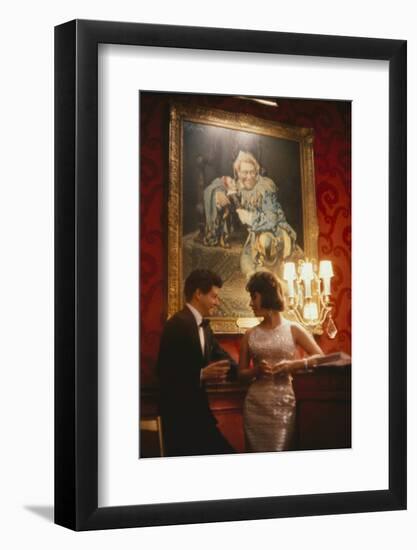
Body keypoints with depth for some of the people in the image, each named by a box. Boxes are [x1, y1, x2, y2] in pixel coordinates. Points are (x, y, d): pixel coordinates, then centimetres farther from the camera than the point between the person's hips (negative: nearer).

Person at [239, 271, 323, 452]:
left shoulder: (293, 330, 2)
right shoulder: (250, 335, 6)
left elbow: (320, 357, -1)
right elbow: (241, 373, 10)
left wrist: (293, 365, -14)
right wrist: (256, 370, -10)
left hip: (283, 404, -2)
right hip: (255, 405, 2)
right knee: (257, 451, 6)